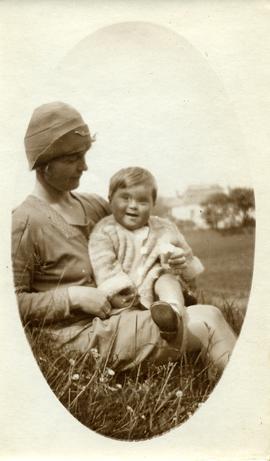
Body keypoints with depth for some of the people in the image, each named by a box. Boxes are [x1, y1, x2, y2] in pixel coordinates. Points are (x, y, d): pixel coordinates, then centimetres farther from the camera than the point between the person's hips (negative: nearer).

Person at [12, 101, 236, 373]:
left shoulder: (92, 206, 12)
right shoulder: (25, 222, -9)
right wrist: (72, 296, -18)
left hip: (115, 317, 7)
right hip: (82, 336, -7)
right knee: (209, 322, -16)